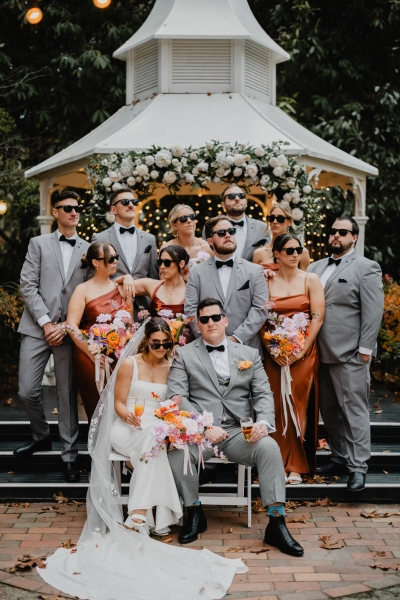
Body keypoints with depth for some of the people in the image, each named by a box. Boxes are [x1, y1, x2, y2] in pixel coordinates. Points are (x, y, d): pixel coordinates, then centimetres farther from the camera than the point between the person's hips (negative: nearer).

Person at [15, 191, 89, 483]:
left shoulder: (89, 249, 9)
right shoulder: (38, 243, 8)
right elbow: (28, 285, 0)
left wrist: (66, 326, -7)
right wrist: (45, 322, -9)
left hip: (70, 330, 0)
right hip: (38, 327, 0)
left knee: (68, 393, 1)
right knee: (27, 390, 0)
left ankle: (69, 453, 11)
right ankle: (42, 436, 25)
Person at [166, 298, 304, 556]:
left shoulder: (249, 354, 17)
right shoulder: (184, 355, 10)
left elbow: (263, 394, 10)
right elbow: (177, 397, -1)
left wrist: (264, 422, -12)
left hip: (239, 433, 1)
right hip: (198, 432, -1)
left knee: (269, 447, -28)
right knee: (177, 450, -32)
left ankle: (277, 523, -22)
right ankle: (195, 513, -7)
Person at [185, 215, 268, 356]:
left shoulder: (255, 271, 6)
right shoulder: (196, 272, 7)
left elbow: (260, 309, -3)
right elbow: (191, 310, 1)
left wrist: (236, 338, -12)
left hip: (247, 348, 0)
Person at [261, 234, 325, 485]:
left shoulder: (311, 280, 3)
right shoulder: (266, 282, 6)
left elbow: (318, 317, -3)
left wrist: (302, 349, -11)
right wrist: (272, 350, -12)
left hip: (304, 352, -1)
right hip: (274, 354, 1)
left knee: (299, 406, -1)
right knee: (277, 407, 0)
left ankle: (296, 466, 6)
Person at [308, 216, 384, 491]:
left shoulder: (366, 268, -2)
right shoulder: (316, 267, 16)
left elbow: (373, 312, -8)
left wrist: (365, 348, -13)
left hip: (350, 354, -6)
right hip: (322, 352, 6)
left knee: (354, 409, -3)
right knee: (329, 411, 12)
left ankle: (358, 466, 2)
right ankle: (340, 458, 23)